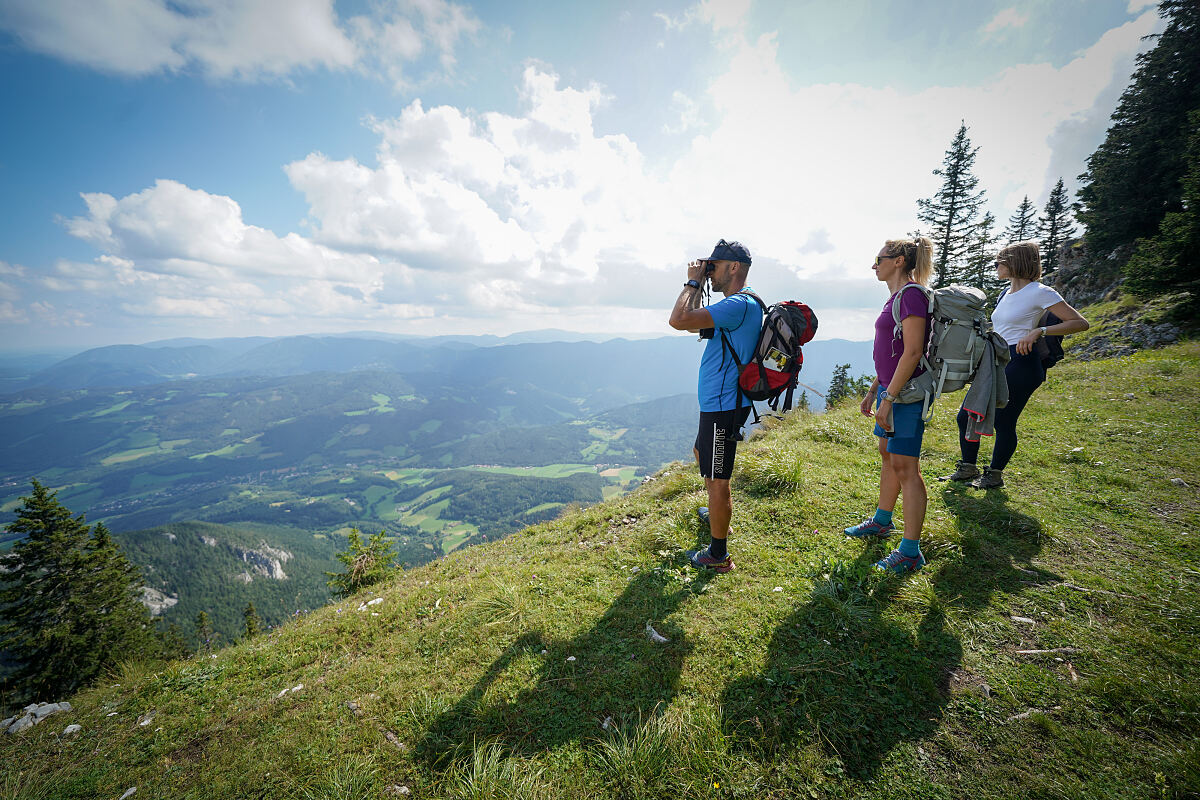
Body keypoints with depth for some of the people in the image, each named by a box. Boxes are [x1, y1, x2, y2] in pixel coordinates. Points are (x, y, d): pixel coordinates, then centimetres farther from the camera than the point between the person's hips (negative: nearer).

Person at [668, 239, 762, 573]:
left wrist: (693, 283, -12)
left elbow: (678, 320, -27)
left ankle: (718, 555, 12)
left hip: (723, 406, -11)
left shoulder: (740, 305, -19)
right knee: (701, 452, 30)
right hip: (717, 403, 11)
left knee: (717, 479, -2)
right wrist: (697, 286, 15)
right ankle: (719, 514, 48)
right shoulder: (737, 304, 15)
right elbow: (692, 324, 23)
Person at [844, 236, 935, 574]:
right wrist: (873, 391, 19)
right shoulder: (896, 296, 15)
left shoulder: (912, 294, -14)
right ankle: (882, 521, 38)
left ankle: (910, 552, 6)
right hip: (890, 388, 10)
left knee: (905, 467, -4)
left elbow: (912, 352, -21)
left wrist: (888, 398, -22)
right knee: (888, 455, 20)